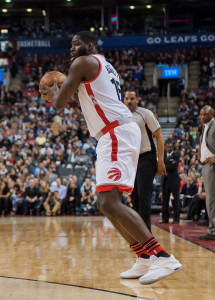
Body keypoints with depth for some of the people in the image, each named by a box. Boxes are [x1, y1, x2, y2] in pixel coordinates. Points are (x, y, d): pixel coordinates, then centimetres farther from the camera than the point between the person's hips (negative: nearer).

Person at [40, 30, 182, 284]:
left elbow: (59, 104, -4)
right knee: (107, 202, 15)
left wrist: (54, 93, 18)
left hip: (117, 134, -10)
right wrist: (72, 91, 36)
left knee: (108, 202, -20)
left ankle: (162, 257, -25)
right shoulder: (105, 67, 28)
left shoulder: (83, 63, -2)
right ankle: (145, 259, 14)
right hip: (117, 135, 10)